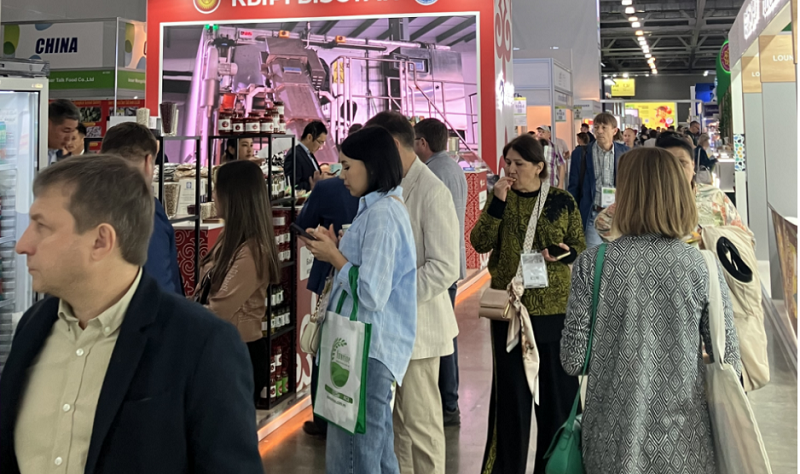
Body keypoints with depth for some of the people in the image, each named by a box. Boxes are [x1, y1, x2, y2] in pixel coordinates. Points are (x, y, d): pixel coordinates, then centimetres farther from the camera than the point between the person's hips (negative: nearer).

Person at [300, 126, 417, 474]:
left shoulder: (381, 214, -18)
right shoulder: (386, 207, 13)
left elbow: (371, 294, -25)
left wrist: (334, 257, -12)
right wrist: (337, 247, 8)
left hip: (368, 347, -11)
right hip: (373, 343, 11)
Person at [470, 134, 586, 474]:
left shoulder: (562, 200, -2)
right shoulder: (500, 198, 3)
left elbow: (580, 247, 4)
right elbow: (480, 243, -8)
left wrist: (565, 252, -17)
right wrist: (497, 202, -18)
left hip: (554, 308, -1)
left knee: (556, 386, 7)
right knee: (511, 388, 9)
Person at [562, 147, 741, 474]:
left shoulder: (591, 265, -12)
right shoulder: (703, 269, -10)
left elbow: (574, 361, -9)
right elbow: (729, 364, -5)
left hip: (615, 445, 0)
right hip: (684, 446, 1)